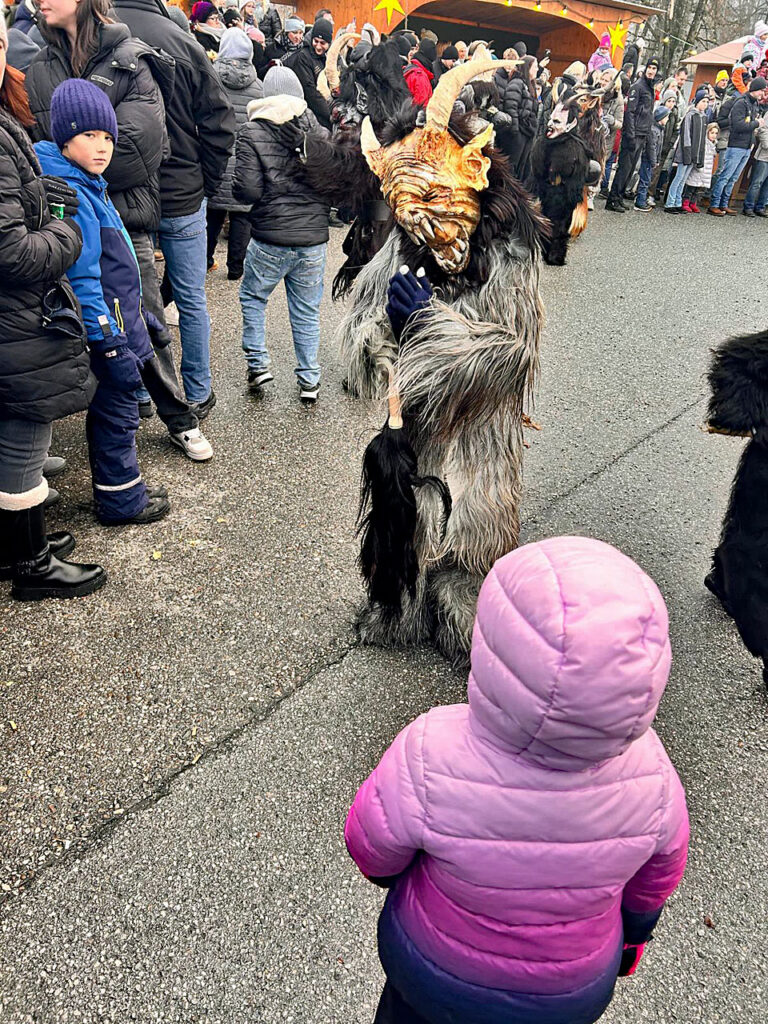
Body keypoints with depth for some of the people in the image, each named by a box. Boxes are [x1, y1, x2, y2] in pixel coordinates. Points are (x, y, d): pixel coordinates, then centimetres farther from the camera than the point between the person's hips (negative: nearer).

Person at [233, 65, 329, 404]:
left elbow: (247, 191, -13)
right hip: (314, 237, 3)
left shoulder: (251, 132, -7)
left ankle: (258, 364, 16)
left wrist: (234, 185, 9)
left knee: (252, 297, 20)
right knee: (306, 311, 11)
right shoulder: (318, 131, 2)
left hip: (270, 238, -3)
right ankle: (309, 380, 16)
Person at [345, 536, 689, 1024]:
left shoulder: (433, 761, -40)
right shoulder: (647, 770, -31)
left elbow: (371, 842, -19)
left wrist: (386, 870, 5)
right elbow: (658, 872, -9)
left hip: (440, 963, -2)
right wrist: (635, 930, 13)